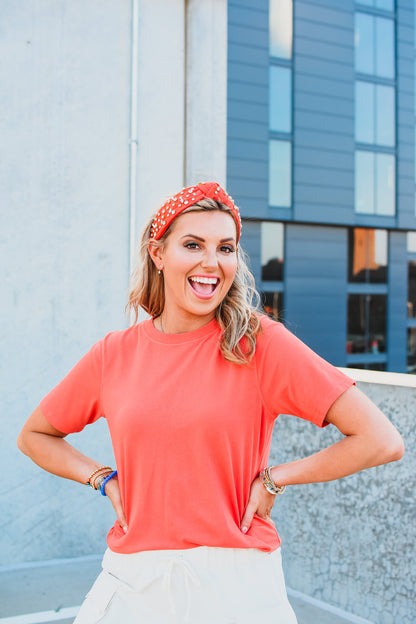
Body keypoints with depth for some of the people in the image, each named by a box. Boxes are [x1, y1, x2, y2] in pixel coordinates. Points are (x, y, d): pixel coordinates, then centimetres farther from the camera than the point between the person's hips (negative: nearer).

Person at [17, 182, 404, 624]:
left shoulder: (260, 343, -9)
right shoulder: (114, 354, 1)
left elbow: (382, 441, -12)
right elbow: (33, 436, 17)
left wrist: (274, 479, -7)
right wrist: (105, 479, 3)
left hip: (235, 589, -3)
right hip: (133, 587, 3)